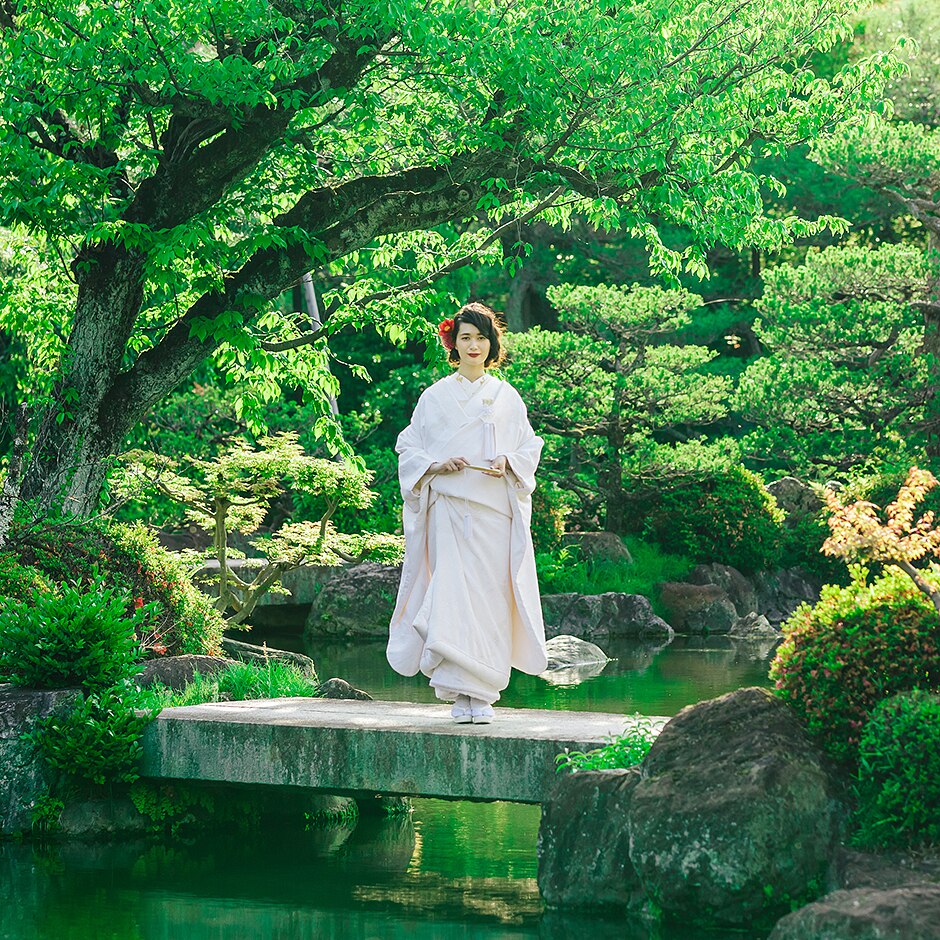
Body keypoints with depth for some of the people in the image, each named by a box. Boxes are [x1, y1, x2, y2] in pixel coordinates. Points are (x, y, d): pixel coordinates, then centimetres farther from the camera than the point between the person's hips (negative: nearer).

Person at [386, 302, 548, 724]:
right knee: (453, 593, -13)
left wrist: (507, 462, -8)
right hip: (450, 509, -1)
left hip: (496, 511, 1)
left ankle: (482, 695, 3)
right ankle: (460, 695, -12)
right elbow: (409, 448, 9)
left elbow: (529, 447, 13)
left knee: (490, 598, -3)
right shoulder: (435, 396, 8)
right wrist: (438, 465, -10)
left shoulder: (507, 397, 12)